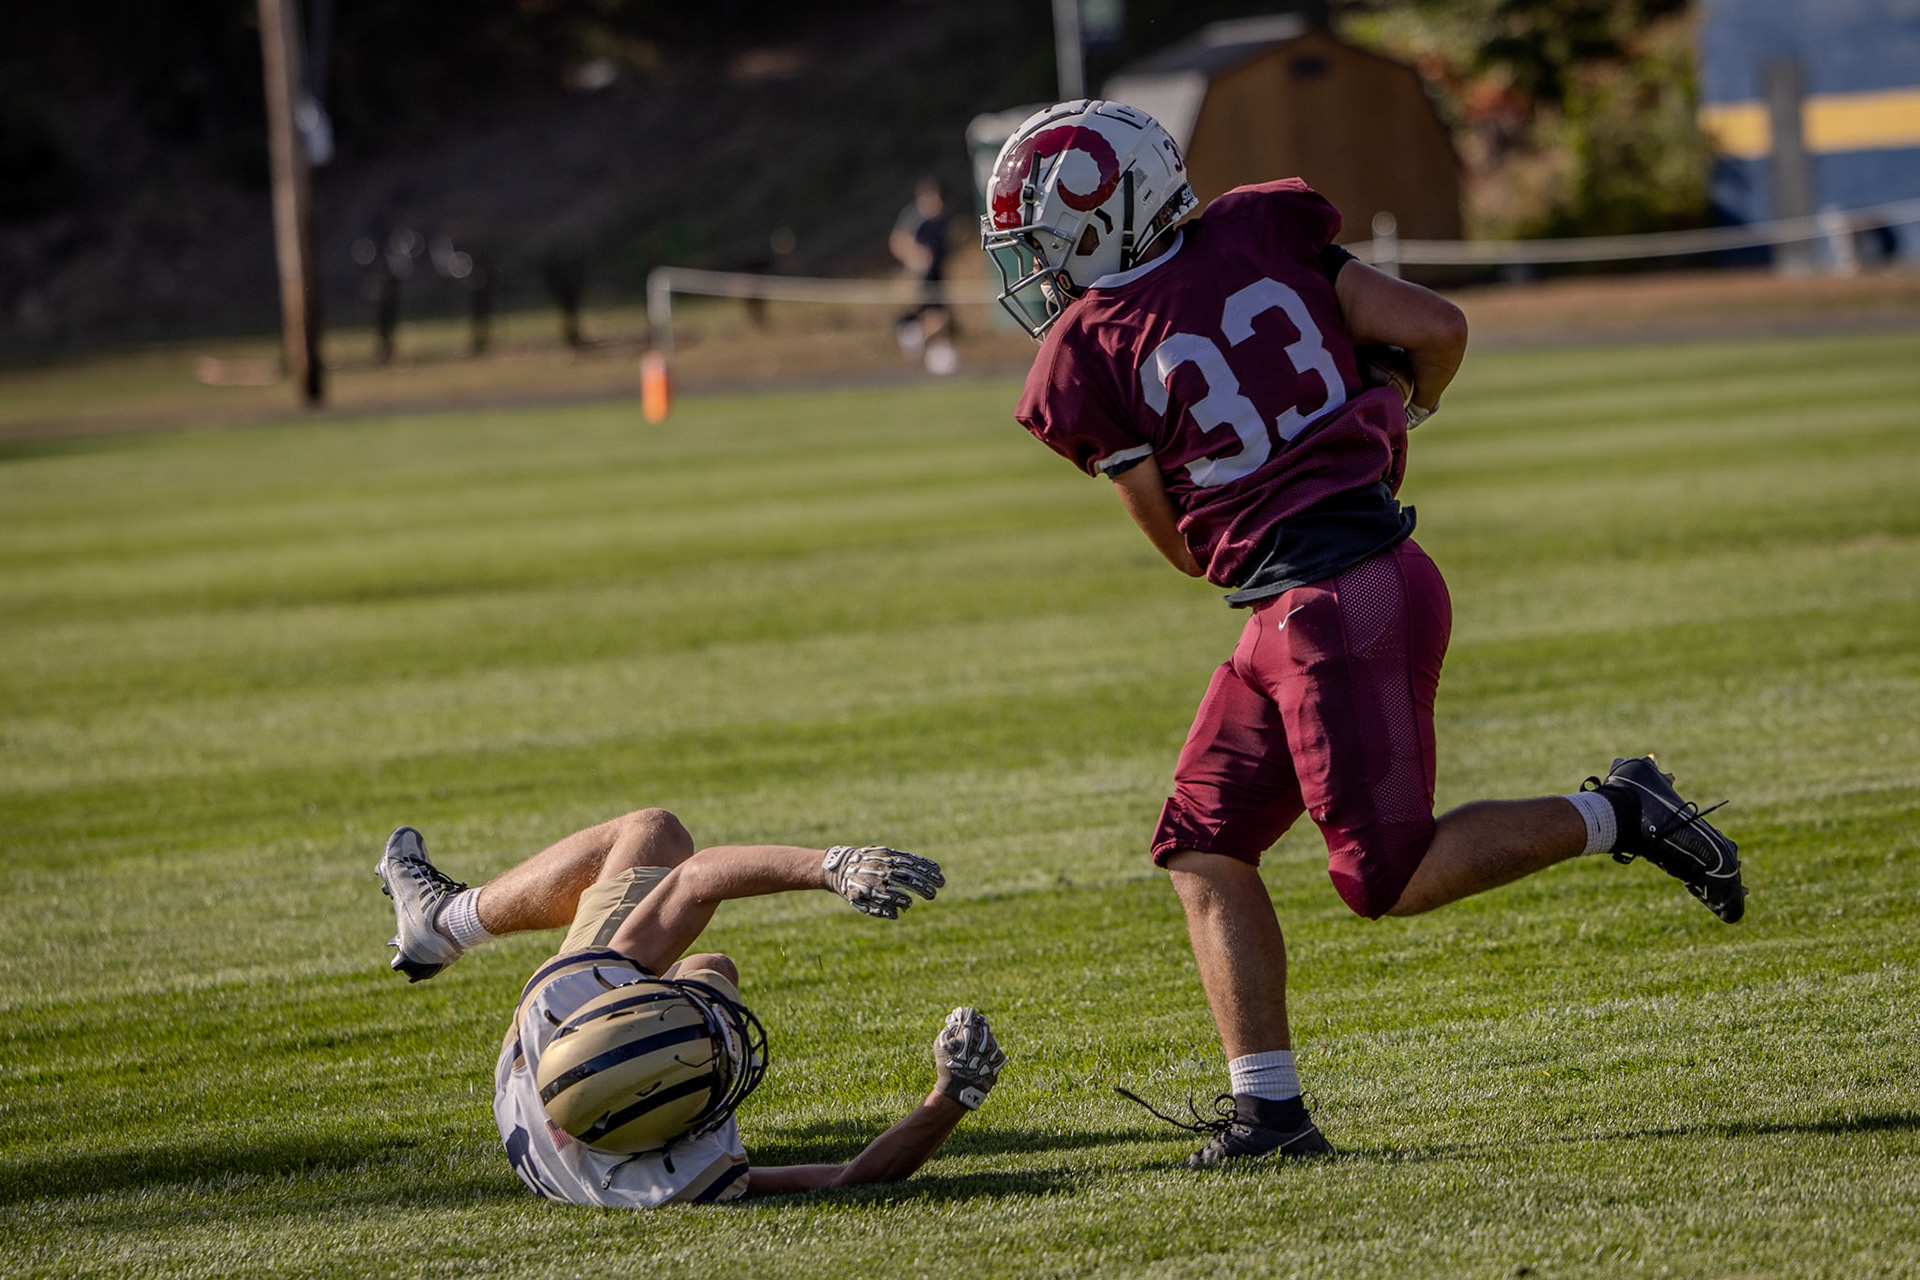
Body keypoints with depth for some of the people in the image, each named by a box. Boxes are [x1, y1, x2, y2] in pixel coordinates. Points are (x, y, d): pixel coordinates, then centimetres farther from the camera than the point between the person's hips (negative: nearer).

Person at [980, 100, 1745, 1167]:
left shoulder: (1094, 357, -7)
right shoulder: (1260, 238, 7)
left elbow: (1188, 548, 0)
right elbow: (1439, 329, 3)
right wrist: (1395, 418, 24)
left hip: (1334, 605, -8)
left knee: (1390, 879, -1)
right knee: (1204, 843, 10)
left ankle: (1615, 817, 1)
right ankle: (1269, 1106, 8)